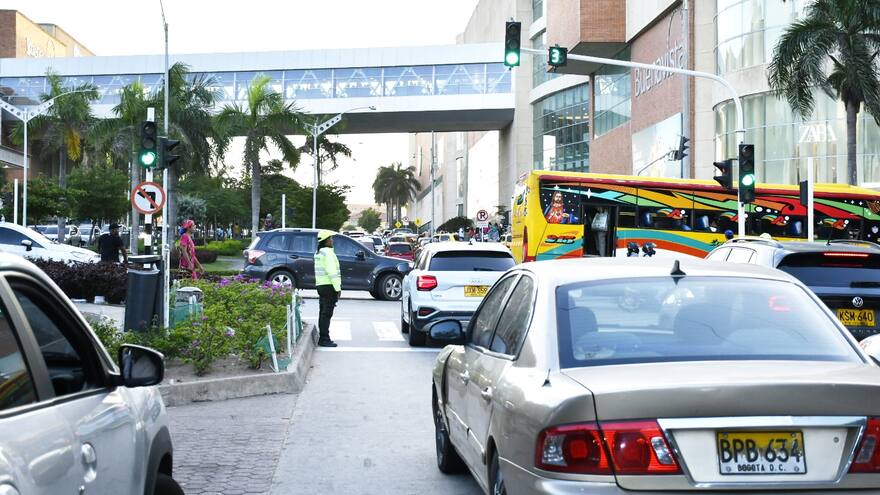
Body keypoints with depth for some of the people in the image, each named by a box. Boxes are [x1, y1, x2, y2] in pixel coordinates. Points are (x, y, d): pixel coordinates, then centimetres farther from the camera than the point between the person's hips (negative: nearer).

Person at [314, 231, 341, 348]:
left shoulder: (318, 253, 16)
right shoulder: (328, 252, -14)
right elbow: (332, 272, -20)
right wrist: (338, 288, -18)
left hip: (320, 285, 10)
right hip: (329, 286, -10)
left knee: (323, 313, 14)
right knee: (327, 313, -8)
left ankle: (322, 338, 18)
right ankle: (324, 339, -9)